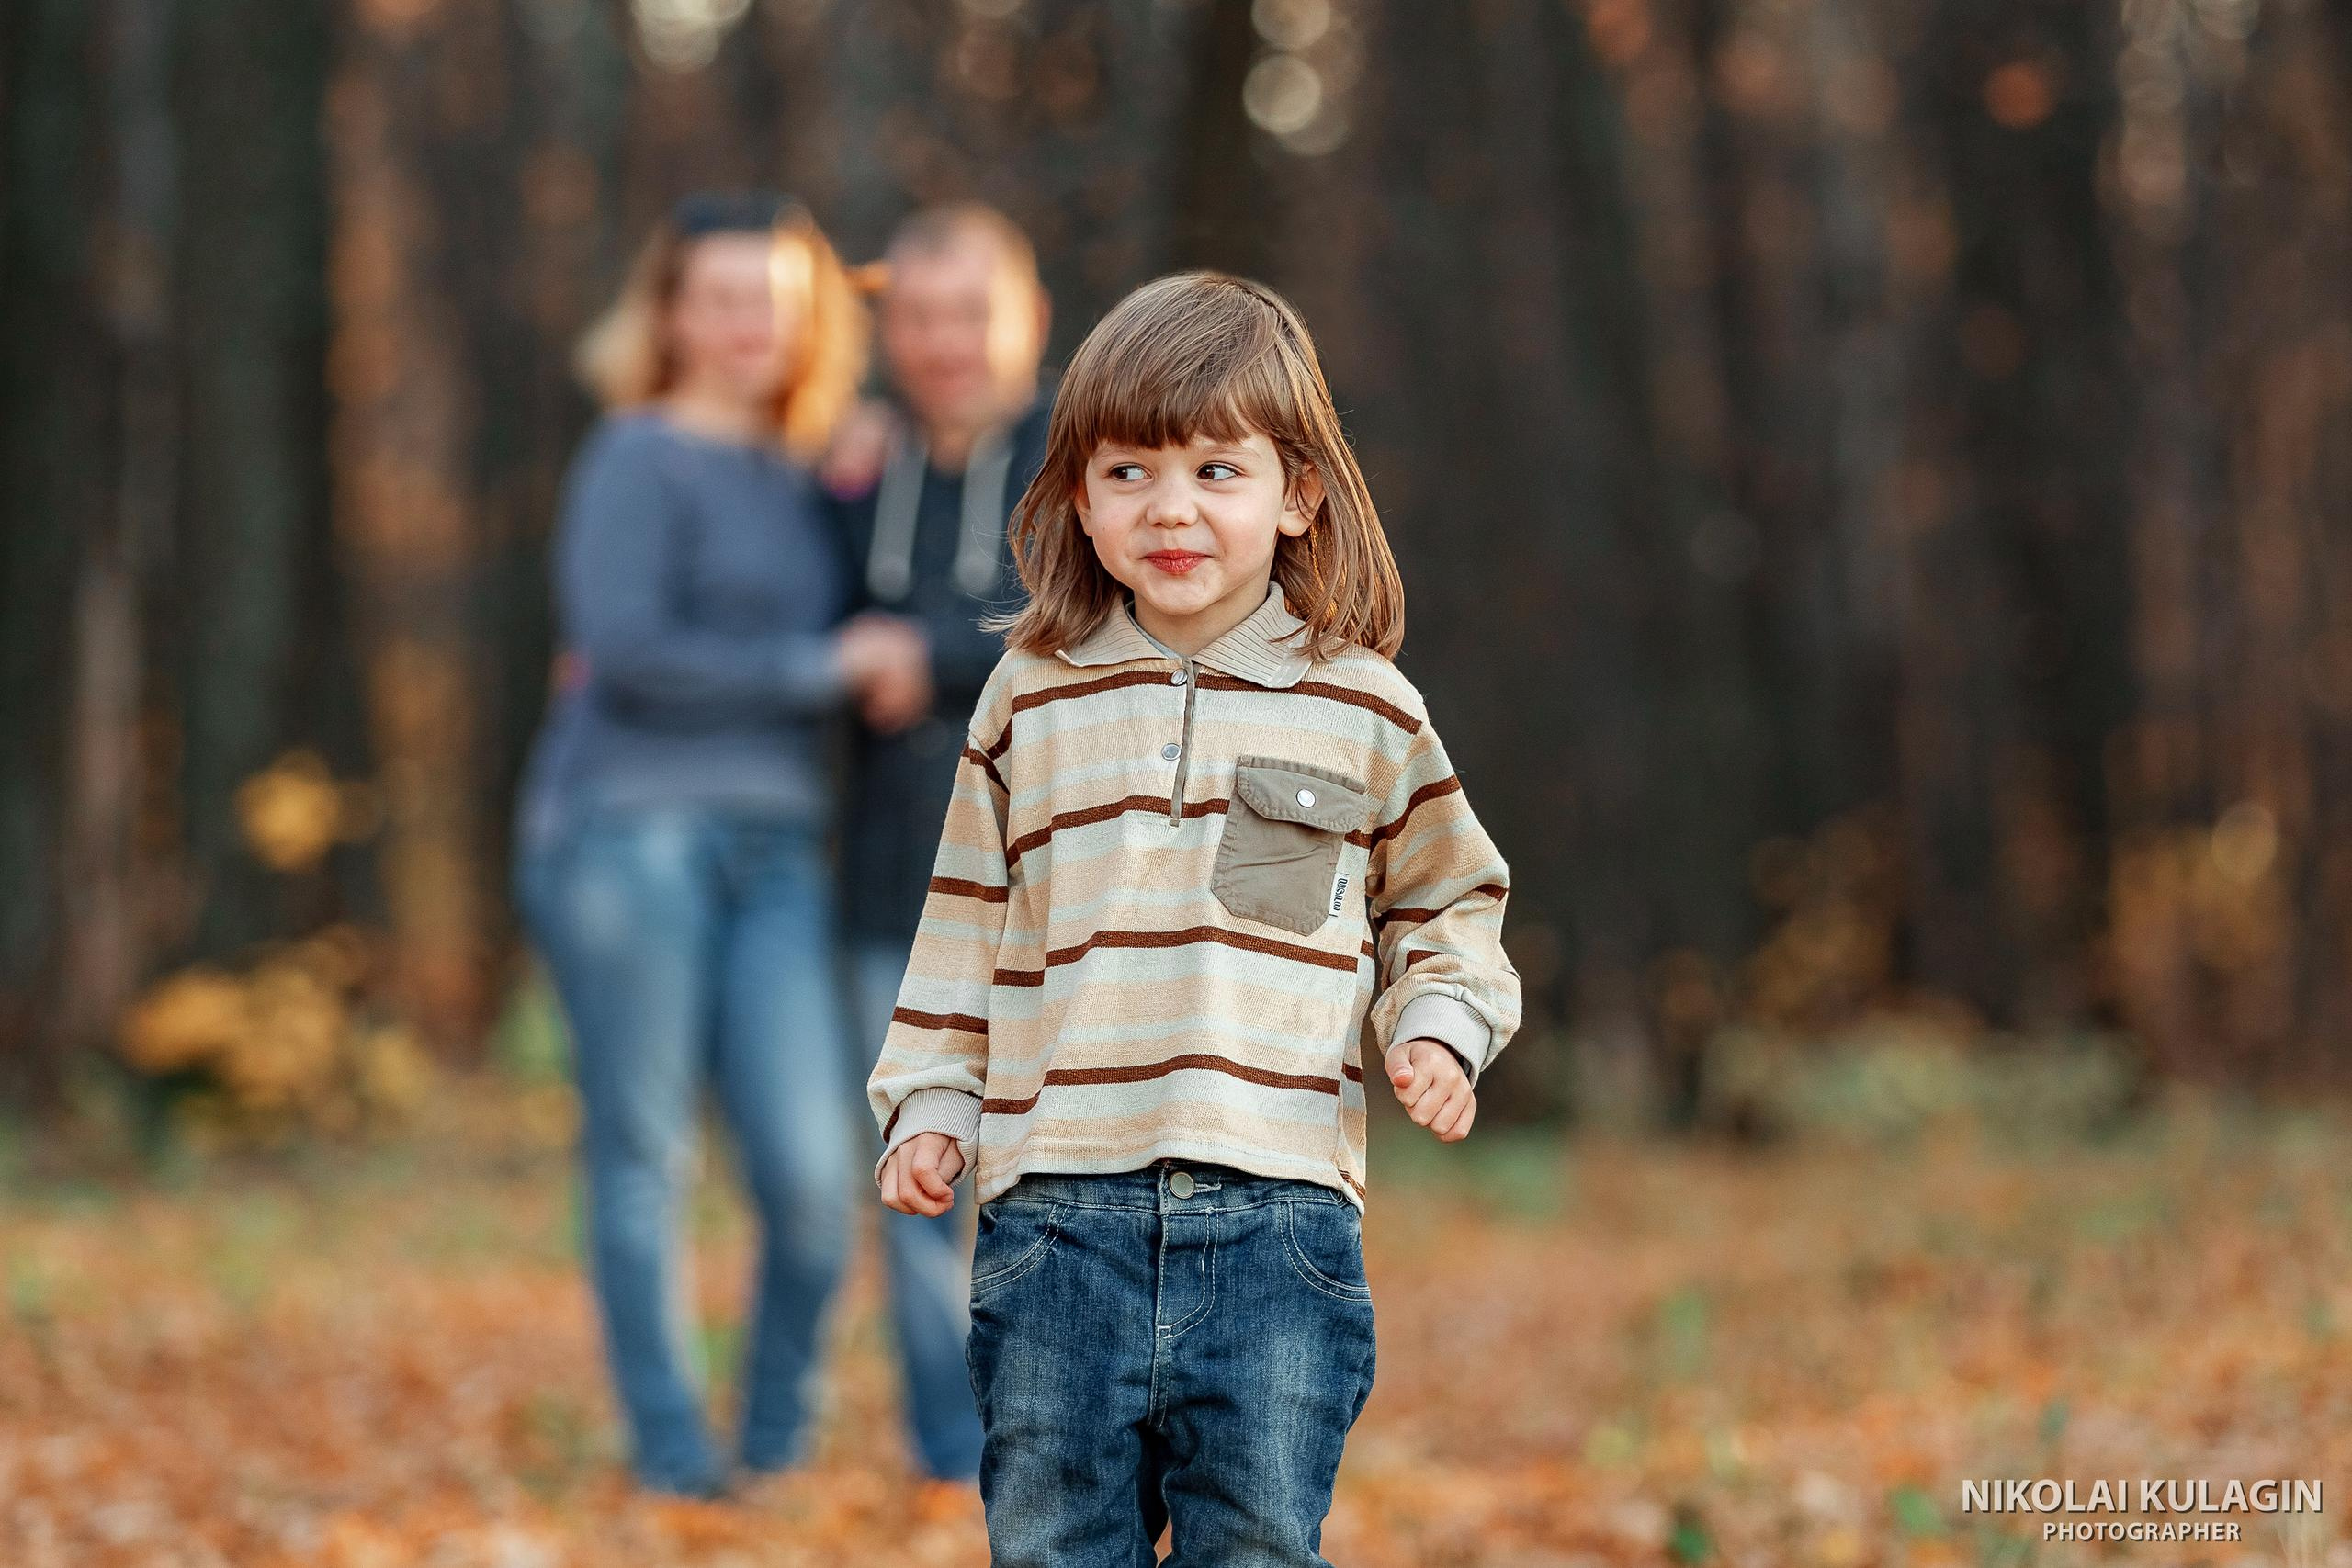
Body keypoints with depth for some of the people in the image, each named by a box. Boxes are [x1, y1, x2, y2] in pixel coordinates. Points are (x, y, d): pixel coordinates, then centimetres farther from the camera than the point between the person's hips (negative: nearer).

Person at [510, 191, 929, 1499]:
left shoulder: (799, 483, 20)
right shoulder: (638, 460, -1)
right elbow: (627, 653, -14)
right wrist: (828, 668, -7)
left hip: (773, 852, 5)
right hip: (630, 831, -5)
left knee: (814, 1171, -6)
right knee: (644, 1157, -3)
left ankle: (781, 1440, 10)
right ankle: (671, 1448, 6)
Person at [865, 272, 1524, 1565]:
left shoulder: (1364, 707, 5)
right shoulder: (1031, 696, 8)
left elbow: (1447, 899, 17)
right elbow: (967, 920, 14)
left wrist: (1438, 1028, 0)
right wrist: (928, 1104, 7)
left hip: (1277, 1210, -1)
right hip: (1057, 1206, 1)